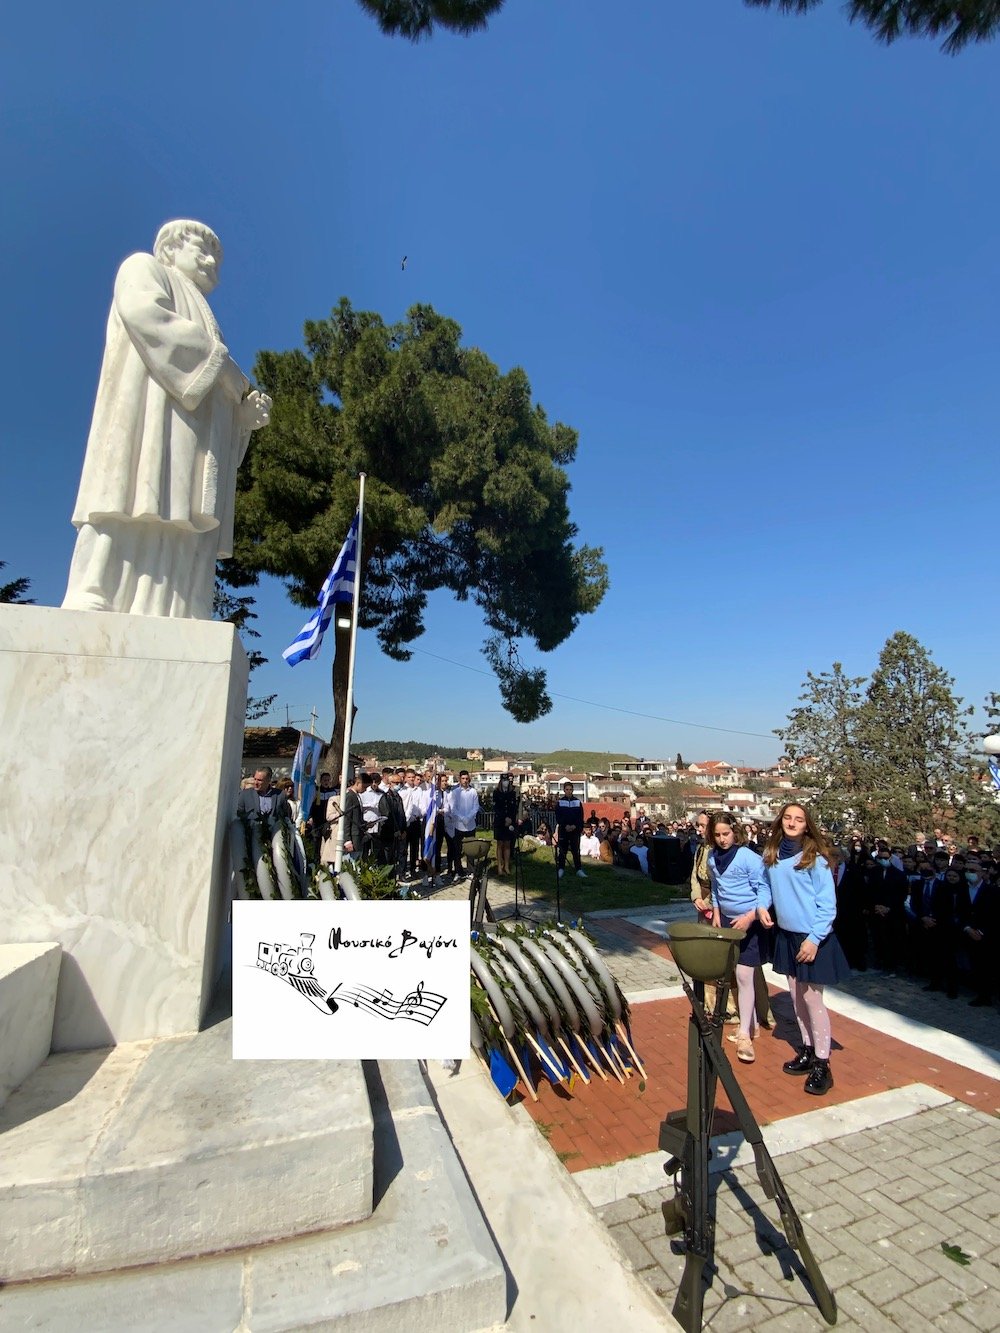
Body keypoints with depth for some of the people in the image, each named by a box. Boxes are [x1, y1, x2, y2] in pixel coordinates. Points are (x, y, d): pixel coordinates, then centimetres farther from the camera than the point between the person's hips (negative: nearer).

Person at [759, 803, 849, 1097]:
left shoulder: (815, 859, -14)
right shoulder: (772, 855, 1)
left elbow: (827, 904, -12)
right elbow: (768, 887, 14)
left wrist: (814, 939, -16)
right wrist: (762, 906, -5)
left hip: (811, 938, -5)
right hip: (786, 935, 6)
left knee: (812, 998, 0)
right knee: (797, 997, 15)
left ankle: (822, 1065, 14)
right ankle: (808, 1051, 31)